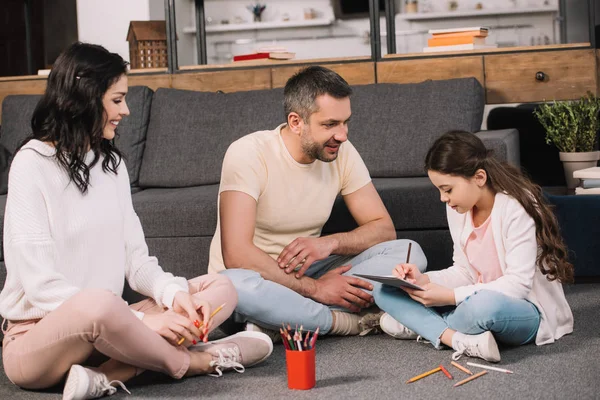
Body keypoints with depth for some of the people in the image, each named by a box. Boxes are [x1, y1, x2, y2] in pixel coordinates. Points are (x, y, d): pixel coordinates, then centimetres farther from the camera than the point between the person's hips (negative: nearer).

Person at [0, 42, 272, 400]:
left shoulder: (111, 162, 12)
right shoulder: (33, 165, -11)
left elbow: (136, 259, 7)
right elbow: (41, 285, -19)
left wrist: (175, 294, -15)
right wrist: (144, 321, -25)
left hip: (104, 328, 8)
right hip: (37, 338, -8)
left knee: (221, 288, -6)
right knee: (99, 303, -40)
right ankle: (191, 362, -13)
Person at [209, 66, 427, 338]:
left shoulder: (342, 153, -4)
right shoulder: (249, 154, -20)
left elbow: (384, 228, -1)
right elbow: (237, 254, -28)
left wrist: (330, 243, -21)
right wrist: (315, 288, -27)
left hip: (306, 273, 5)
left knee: (410, 253, -14)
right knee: (234, 284, -42)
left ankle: (281, 321, -24)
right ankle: (351, 321, -21)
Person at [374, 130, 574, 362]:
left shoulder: (516, 208, -20)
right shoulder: (458, 208, 1)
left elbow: (519, 284, -24)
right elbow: (465, 272, 7)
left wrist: (450, 296, -29)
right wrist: (424, 280, -12)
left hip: (530, 310, -7)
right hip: (478, 298, 8)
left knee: (484, 304, -44)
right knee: (386, 291, -6)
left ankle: (420, 326, -13)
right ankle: (461, 340, -25)